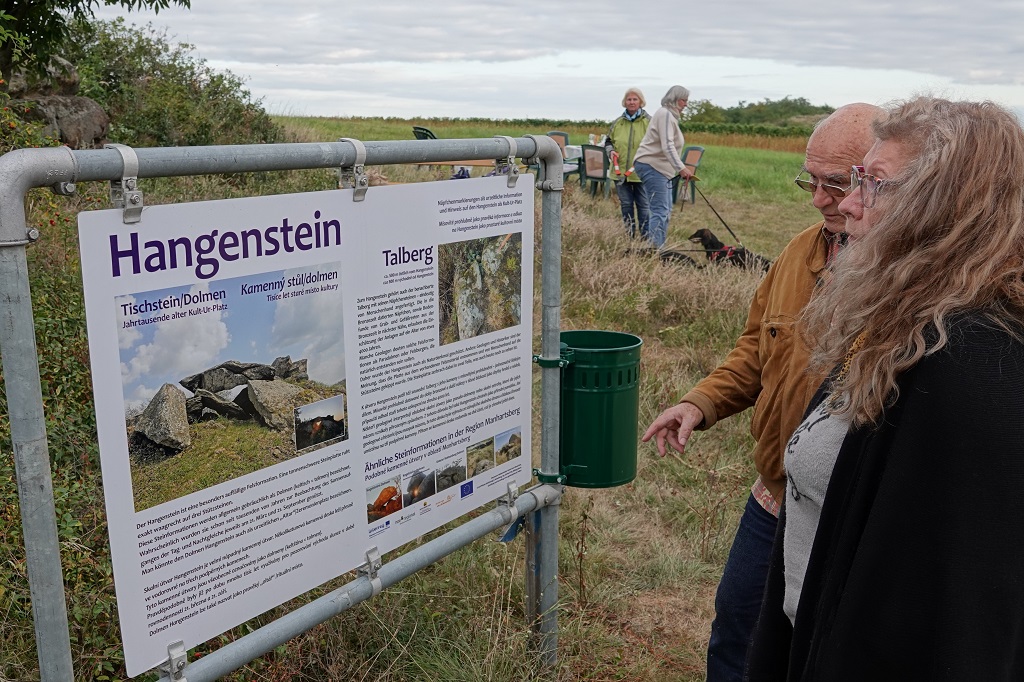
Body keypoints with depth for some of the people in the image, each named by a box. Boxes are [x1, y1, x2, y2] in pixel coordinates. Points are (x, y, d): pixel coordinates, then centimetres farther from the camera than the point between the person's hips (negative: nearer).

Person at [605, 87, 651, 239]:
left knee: (643, 205, 1)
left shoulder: (649, 121, -3)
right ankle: (630, 236, 22)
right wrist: (610, 151, 0)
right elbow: (608, 141, 21)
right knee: (626, 205, 11)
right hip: (620, 171, 4)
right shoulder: (617, 123, 8)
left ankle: (645, 237, 8)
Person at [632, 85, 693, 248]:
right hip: (652, 166, -11)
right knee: (660, 211, -16)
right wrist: (681, 168, -32)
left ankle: (658, 248, 14)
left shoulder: (670, 115, 20)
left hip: (661, 168, 11)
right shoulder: (665, 114, -13)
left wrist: (679, 169, 30)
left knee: (666, 211, 11)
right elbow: (667, 146, -24)